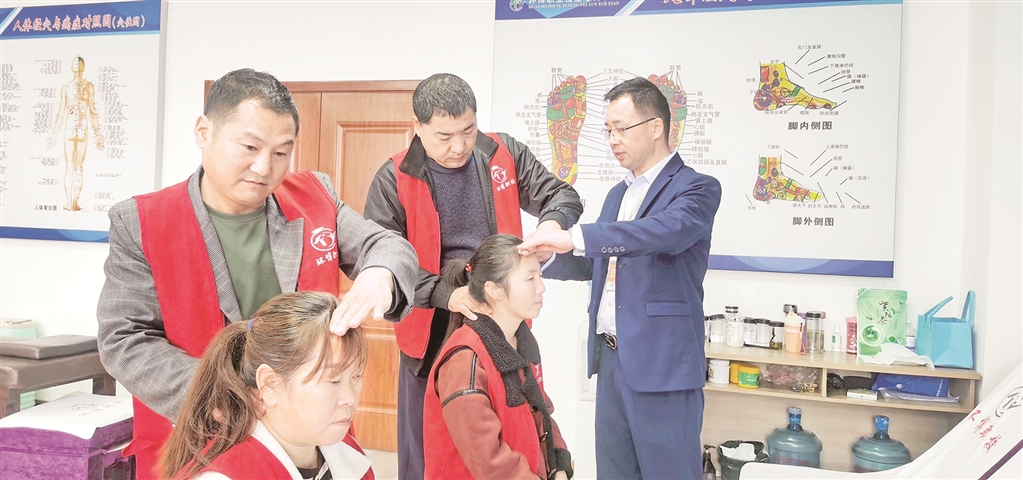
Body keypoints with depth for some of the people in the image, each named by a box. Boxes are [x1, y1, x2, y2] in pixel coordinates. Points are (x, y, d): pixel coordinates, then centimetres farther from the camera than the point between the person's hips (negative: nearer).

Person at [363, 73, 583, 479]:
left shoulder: (504, 154, 1)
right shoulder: (394, 179, -7)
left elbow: (562, 195, 7)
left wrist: (551, 224, -17)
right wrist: (445, 295, -22)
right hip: (431, 332, -1)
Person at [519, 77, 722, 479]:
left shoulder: (696, 188, -7)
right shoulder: (618, 194, 17)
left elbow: (666, 231, -28)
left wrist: (575, 238, -34)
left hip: (662, 364, -7)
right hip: (610, 357, 7)